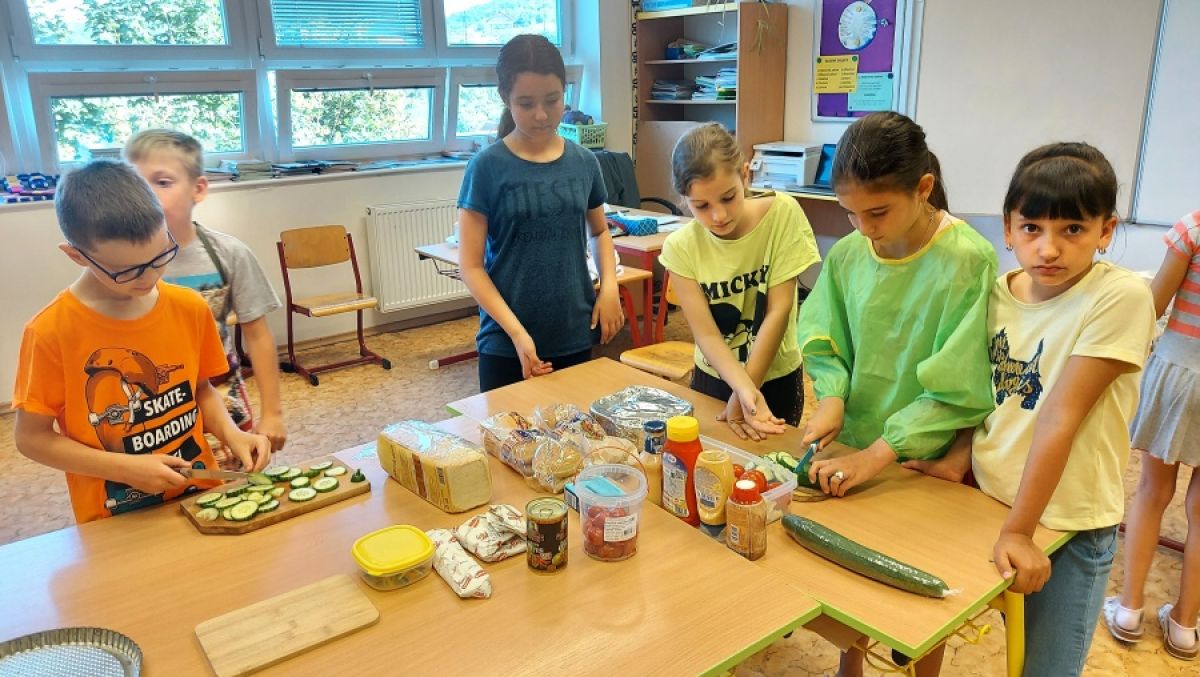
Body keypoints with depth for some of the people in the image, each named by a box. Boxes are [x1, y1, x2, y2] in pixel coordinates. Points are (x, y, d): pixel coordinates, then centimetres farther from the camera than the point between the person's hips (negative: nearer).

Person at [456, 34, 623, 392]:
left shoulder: (584, 162, 2)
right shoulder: (487, 167, -9)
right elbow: (471, 266, -9)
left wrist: (609, 286, 1)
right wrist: (516, 332, -17)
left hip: (575, 336, 3)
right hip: (505, 342, -3)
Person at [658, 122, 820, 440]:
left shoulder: (782, 214, -17)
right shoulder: (681, 247, -15)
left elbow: (778, 310, -17)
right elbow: (707, 336, -19)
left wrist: (745, 393, -19)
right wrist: (745, 390, -35)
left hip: (776, 378, -1)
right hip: (713, 379, 1)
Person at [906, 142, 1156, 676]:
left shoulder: (1121, 296, -18)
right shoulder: (997, 292, -1)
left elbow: (1061, 416, -22)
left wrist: (1017, 531, -21)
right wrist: (960, 456, -7)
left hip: (1067, 524, -4)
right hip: (984, 499, 5)